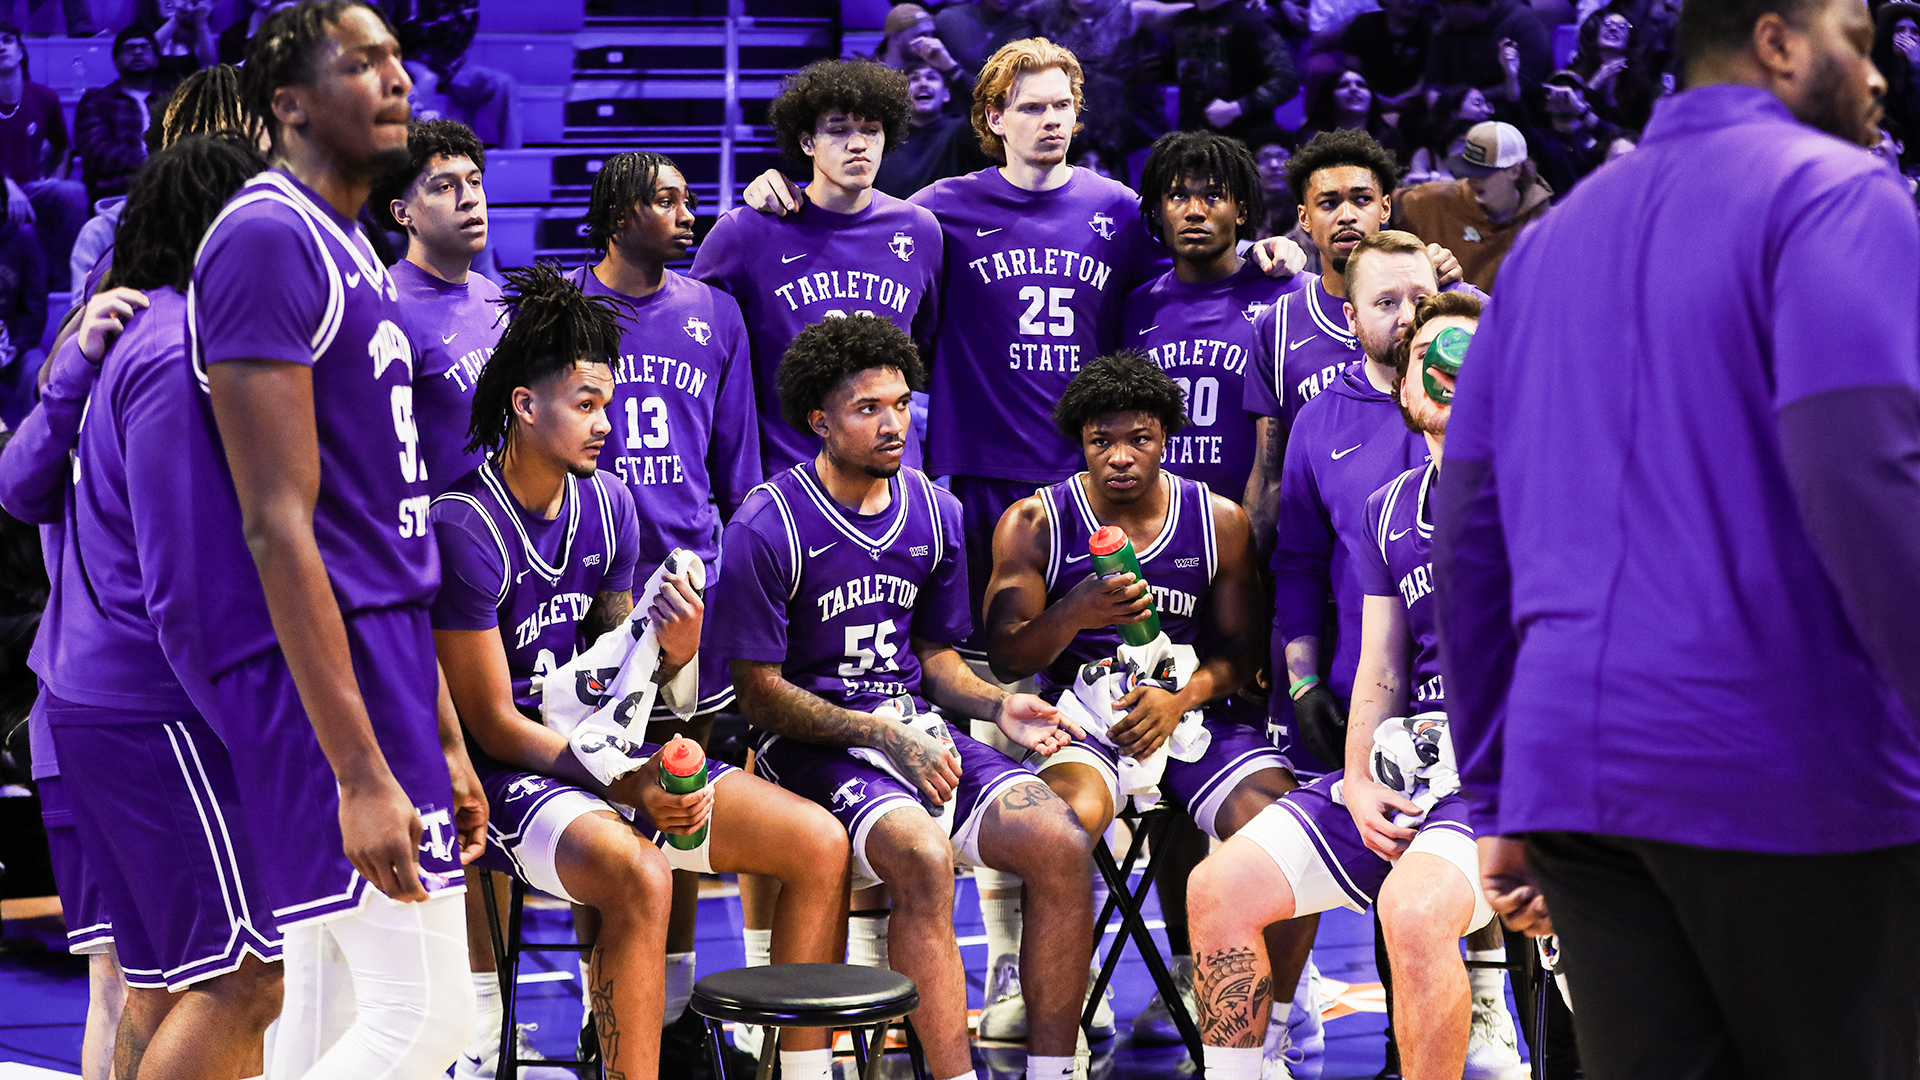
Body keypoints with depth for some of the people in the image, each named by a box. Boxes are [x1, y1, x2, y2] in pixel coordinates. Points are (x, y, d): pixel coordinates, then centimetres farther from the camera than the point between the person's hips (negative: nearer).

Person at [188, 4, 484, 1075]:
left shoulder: (354, 254, 19)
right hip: (319, 666, -10)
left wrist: (445, 744, 22)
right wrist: (361, 772, -24)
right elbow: (277, 528, -20)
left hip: (381, 654, 10)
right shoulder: (268, 240, -13)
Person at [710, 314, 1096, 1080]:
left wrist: (999, 708, -1)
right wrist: (886, 737, -15)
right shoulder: (768, 527, -8)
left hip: (917, 727, 6)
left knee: (1061, 845, -18)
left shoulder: (933, 513, 10)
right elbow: (761, 692, -7)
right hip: (812, 748, -6)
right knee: (922, 853, -35)